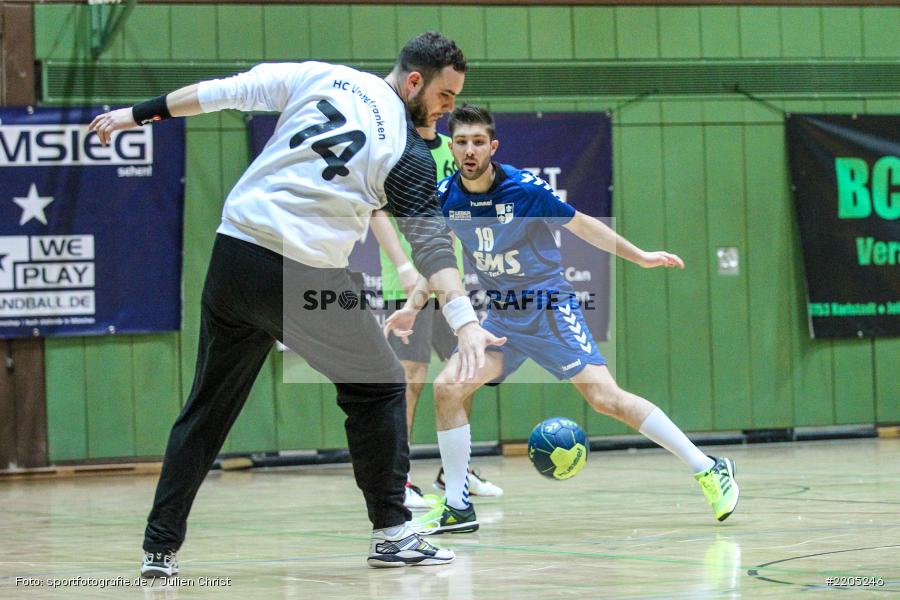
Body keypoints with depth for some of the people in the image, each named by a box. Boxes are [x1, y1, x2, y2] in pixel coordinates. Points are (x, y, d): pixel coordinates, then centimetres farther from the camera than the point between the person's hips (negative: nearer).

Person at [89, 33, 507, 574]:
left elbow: (234, 89, 10)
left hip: (232, 257, 5)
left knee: (208, 407, 15)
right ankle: (392, 535, 13)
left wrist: (143, 113, 17)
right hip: (301, 279, -5)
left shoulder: (324, 77, 8)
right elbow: (431, 244, -13)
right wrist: (464, 321, -17)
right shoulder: (408, 154, -4)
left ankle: (160, 547, 14)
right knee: (379, 388, 13)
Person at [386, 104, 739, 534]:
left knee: (605, 397, -16)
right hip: (500, 317, 5)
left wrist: (640, 257, -9)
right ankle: (457, 507, 3)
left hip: (550, 310, -5)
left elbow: (581, 224, -6)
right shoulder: (445, 197, -6)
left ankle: (709, 469, -7)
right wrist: (412, 307, 1)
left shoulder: (525, 189, -18)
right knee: (447, 389, -10)